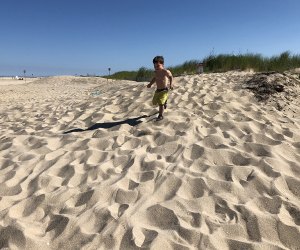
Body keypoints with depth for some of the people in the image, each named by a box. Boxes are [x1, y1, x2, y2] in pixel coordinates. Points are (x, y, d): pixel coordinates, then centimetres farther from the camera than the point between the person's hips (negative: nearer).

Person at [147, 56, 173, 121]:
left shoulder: (165, 71, -17)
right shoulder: (155, 72, -1)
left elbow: (171, 76, 1)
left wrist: (171, 84, -7)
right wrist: (150, 84, 9)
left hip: (164, 90, -7)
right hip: (157, 90, 7)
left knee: (160, 103, -13)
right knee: (154, 102, 17)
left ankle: (161, 115, 4)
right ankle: (164, 102, 46)